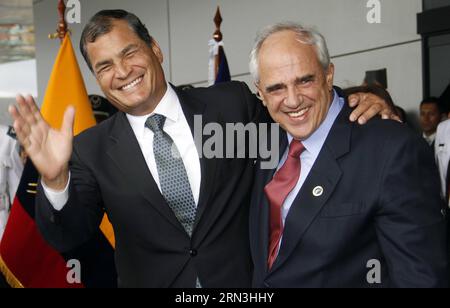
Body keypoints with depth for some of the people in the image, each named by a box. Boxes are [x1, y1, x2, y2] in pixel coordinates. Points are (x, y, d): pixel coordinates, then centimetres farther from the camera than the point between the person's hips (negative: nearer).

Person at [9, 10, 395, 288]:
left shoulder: (232, 103, -6)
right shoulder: (92, 151, -4)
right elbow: (68, 236, -9)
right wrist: (56, 178, -29)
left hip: (245, 282, 0)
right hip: (151, 280, 1)